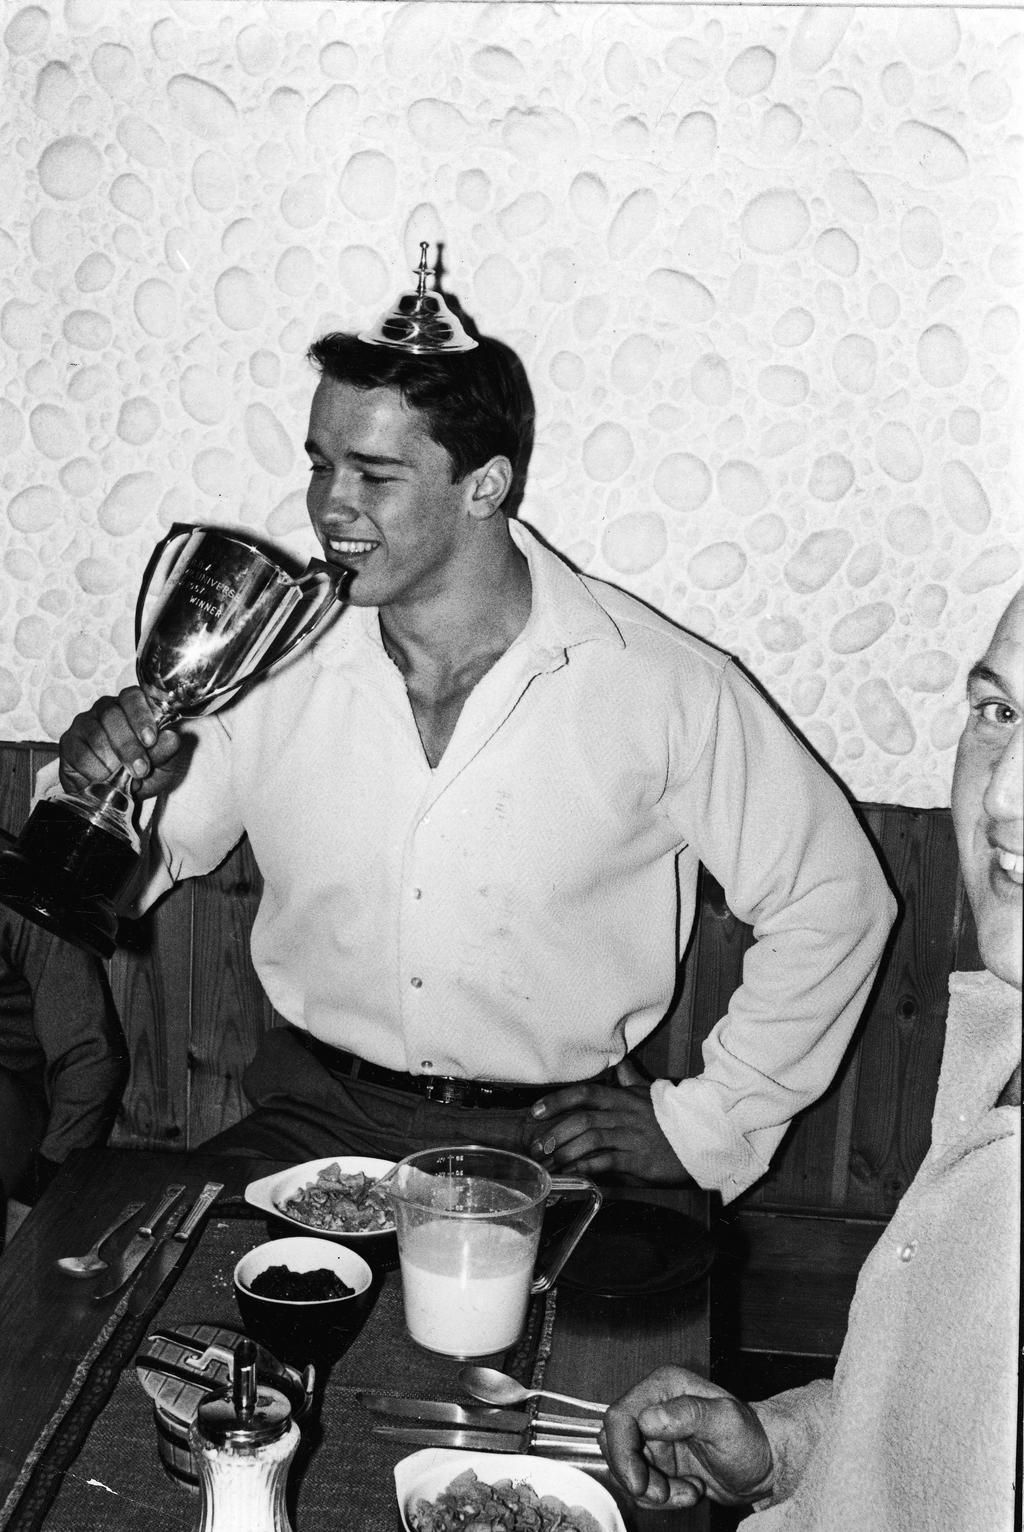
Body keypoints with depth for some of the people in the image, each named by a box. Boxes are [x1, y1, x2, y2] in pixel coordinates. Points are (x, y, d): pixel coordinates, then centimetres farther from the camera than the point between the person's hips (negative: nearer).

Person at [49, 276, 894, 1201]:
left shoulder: (656, 684, -12)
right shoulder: (282, 663, -3)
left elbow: (835, 901, -2)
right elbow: (131, 872, 10)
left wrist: (700, 1123, -4)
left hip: (555, 1140, -1)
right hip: (324, 1116, 2)